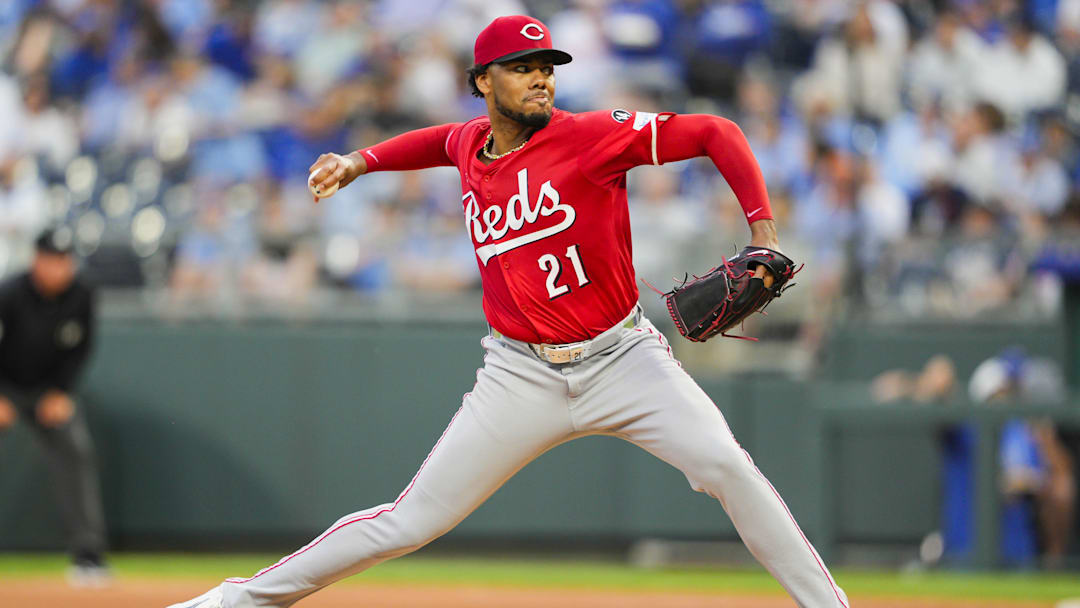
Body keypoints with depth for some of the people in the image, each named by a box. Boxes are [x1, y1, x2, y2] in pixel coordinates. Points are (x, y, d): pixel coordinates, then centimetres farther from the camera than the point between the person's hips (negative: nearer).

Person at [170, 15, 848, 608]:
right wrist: (361, 161, 21)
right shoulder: (470, 145, 4)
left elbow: (716, 133, -13)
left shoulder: (590, 136, -12)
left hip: (622, 359, -2)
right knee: (411, 521, 0)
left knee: (725, 466, -24)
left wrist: (765, 238, -20)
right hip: (523, 377, 3)